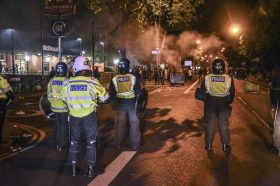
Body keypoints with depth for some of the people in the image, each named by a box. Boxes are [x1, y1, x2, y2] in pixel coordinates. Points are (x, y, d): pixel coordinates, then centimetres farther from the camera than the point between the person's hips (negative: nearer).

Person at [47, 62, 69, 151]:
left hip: (55, 107, 5)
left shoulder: (51, 81, -1)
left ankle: (57, 143, 28)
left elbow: (49, 95, 8)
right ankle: (63, 144, 15)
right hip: (65, 107, -4)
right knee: (64, 126, 8)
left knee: (57, 125, 18)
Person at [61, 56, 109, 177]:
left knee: (74, 141, 17)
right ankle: (91, 169, 15)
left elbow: (64, 98, 10)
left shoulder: (68, 83, -6)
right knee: (91, 141, 11)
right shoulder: (93, 82, -15)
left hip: (74, 115, 3)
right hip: (89, 115, -2)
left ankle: (74, 168, 25)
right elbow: (104, 97, -3)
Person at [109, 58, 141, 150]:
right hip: (132, 103, -2)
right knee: (134, 124, 8)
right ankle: (135, 144, 14)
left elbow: (112, 94, 1)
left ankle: (118, 144, 23)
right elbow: (138, 92, -7)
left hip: (120, 103, 2)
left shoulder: (114, 79, -5)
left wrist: (113, 104, 13)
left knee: (120, 124, 14)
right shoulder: (133, 77, -10)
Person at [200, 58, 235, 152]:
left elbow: (202, 91, 0)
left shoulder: (207, 77, -8)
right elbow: (232, 92, 2)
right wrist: (229, 102, 17)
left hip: (210, 103, 0)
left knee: (209, 124, 10)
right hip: (223, 104, 0)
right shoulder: (228, 78, -7)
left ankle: (208, 145, 16)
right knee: (224, 124, 11)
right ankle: (225, 145, 18)